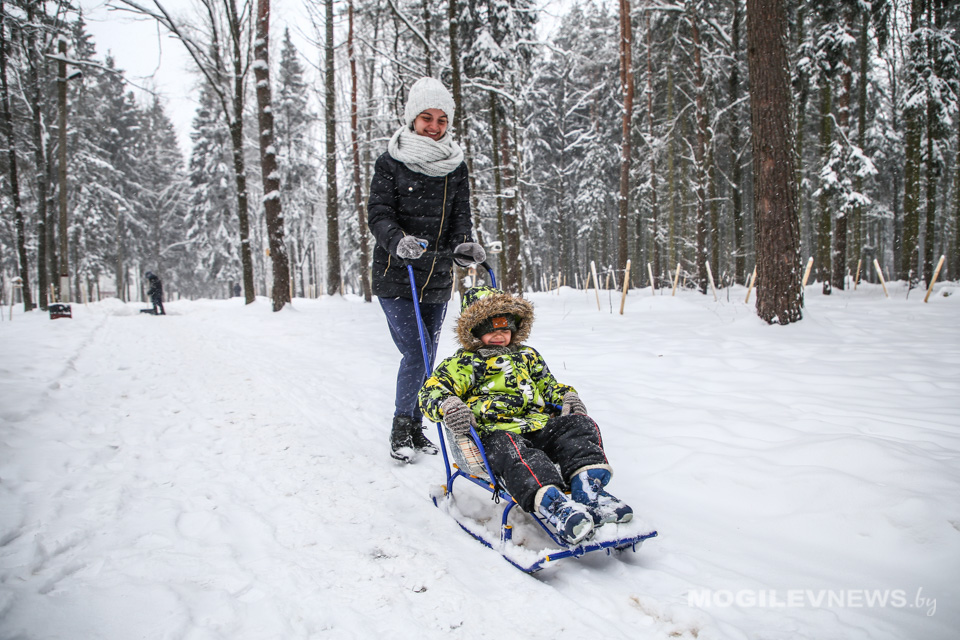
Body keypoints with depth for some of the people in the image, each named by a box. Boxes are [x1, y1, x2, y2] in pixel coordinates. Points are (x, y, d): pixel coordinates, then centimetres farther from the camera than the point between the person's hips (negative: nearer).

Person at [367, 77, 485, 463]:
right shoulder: (391, 163, -4)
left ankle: (415, 428, 27)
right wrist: (398, 239, -30)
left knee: (425, 358, 11)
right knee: (414, 354, -11)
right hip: (396, 277, -4)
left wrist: (464, 244, -15)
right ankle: (401, 428, 10)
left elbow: (460, 215, 6)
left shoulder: (456, 167, 8)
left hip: (438, 279, 4)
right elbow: (378, 214, -10)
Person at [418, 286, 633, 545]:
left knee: (580, 426, -20)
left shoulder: (527, 356, 31)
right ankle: (552, 503, -60)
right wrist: (448, 406, -23)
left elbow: (549, 385, 36)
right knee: (509, 447, -40)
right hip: (494, 433, -5)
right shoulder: (462, 363, 13)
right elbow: (431, 392, 1)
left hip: (541, 427, 5)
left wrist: (568, 397, 13)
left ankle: (588, 489, -40)